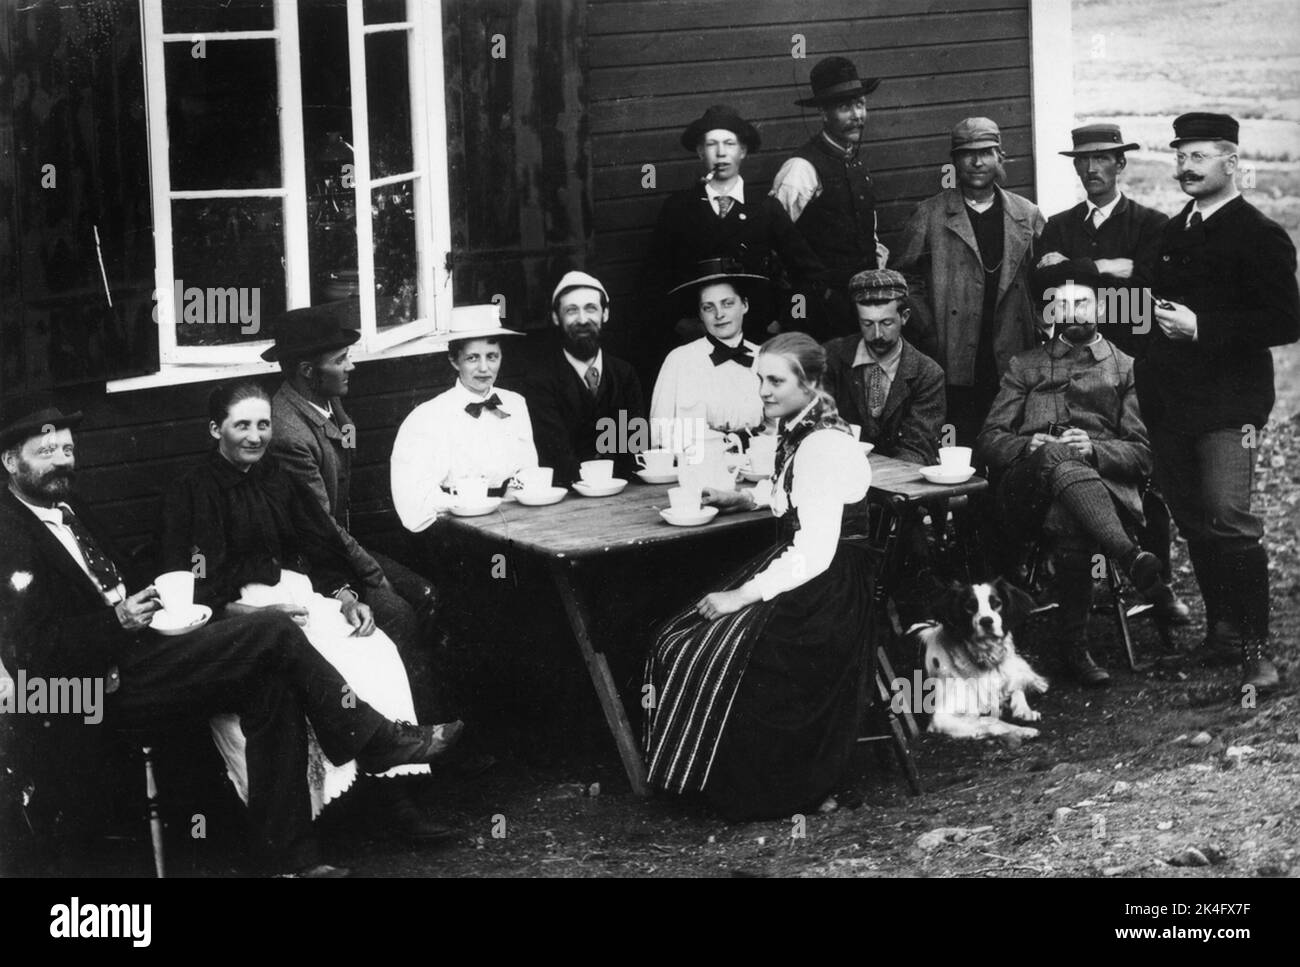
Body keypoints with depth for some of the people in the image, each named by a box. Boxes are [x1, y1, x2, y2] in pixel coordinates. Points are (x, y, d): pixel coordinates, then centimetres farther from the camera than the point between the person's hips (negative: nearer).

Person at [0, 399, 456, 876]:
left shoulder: (68, 509, 18)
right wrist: (118, 621, -23)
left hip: (134, 652, 9)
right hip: (103, 685, -9)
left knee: (270, 687, -12)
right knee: (272, 632, -17)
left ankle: (287, 854, -10)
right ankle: (376, 740, -4)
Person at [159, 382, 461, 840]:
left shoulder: (281, 479, 19)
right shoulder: (190, 492, 3)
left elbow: (322, 546, 16)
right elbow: (189, 585, -5)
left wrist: (347, 595, -3)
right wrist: (254, 613, -18)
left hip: (298, 593, 5)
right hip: (233, 609, -5)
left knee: (374, 650, -24)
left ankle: (393, 793, -30)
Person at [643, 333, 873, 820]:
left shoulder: (822, 446, -22)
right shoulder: (799, 431, 8)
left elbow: (815, 552, -26)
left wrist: (742, 595, -21)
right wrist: (747, 497, 16)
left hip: (821, 593, -10)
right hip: (795, 573, 10)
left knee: (710, 660, -16)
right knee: (679, 642, 0)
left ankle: (751, 794, 3)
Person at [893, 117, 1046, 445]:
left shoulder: (1027, 216, 10)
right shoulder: (930, 215, 3)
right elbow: (905, 279, 4)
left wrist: (1038, 338, 1)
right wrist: (929, 335, -4)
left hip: (1012, 365, 2)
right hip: (954, 366, -2)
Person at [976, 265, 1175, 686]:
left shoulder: (1126, 370, 22)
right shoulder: (1025, 366, 27)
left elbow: (1142, 455, 11)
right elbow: (987, 442, 16)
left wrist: (1093, 449, -10)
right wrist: (1028, 445, -7)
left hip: (1104, 485, 0)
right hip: (1024, 492, 0)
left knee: (1069, 519, -40)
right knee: (1056, 456, -39)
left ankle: (1074, 645, -38)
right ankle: (1131, 558, -55)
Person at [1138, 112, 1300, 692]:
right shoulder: (1172, 232, 16)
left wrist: (1201, 328, -17)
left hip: (1227, 403, -7)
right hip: (1169, 400, 7)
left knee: (1229, 518, -14)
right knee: (1194, 522, 10)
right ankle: (1222, 633, 22)